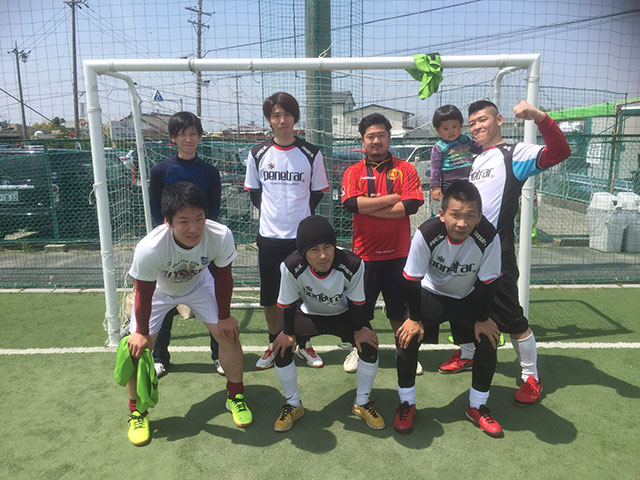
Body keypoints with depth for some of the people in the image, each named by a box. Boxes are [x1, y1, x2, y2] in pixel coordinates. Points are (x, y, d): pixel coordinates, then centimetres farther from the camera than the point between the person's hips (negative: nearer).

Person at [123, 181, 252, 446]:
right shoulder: (149, 248, -41)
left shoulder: (221, 236, -37)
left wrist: (224, 316, -6)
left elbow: (222, 276, -16)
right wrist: (140, 332, -8)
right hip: (158, 288, -1)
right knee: (138, 347, -8)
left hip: (198, 283, 2)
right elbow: (144, 294, -22)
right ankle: (137, 412, 19)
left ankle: (235, 397, 20)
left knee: (229, 333, -5)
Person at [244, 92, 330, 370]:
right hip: (269, 237, 1)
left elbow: (317, 192, 6)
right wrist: (271, 214, 6)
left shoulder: (311, 154, -2)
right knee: (270, 297, 9)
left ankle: (304, 344, 27)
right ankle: (275, 345, 28)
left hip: (302, 237, -1)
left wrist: (300, 215, 4)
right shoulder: (258, 154, 2)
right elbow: (254, 191, 11)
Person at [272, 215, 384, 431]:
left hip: (343, 314, 0)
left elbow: (355, 302, -16)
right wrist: (288, 332, -13)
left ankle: (362, 403, 8)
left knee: (369, 344, -19)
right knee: (282, 347, -18)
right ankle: (293, 405, 8)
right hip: (308, 315, 0)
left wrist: (359, 330, -10)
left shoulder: (352, 264, -34)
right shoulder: (291, 267, -34)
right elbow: (288, 304, -16)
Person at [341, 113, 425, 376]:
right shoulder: (353, 172, 4)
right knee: (360, 307, 12)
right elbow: (352, 203, -15)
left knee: (399, 308, 13)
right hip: (364, 253, 0)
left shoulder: (405, 169, 3)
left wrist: (370, 209, -13)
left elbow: (411, 205, -12)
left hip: (398, 253, 0)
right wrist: (393, 198, -12)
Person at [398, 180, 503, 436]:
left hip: (469, 298, 2)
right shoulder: (426, 234, -33)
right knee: (409, 337, -18)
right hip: (431, 294, -1)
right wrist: (414, 318, -17)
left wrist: (481, 319, -10)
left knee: (488, 341, -12)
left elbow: (486, 284, -14)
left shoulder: (489, 238, -29)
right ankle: (406, 404, 5)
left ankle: (477, 407, 15)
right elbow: (412, 280, -21)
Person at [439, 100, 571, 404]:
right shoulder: (475, 160, 16)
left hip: (496, 252, -7)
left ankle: (531, 378, 16)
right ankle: (467, 354, 42)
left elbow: (559, 152, -23)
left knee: (512, 318, -1)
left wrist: (540, 117, -35)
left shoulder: (514, 154, -7)